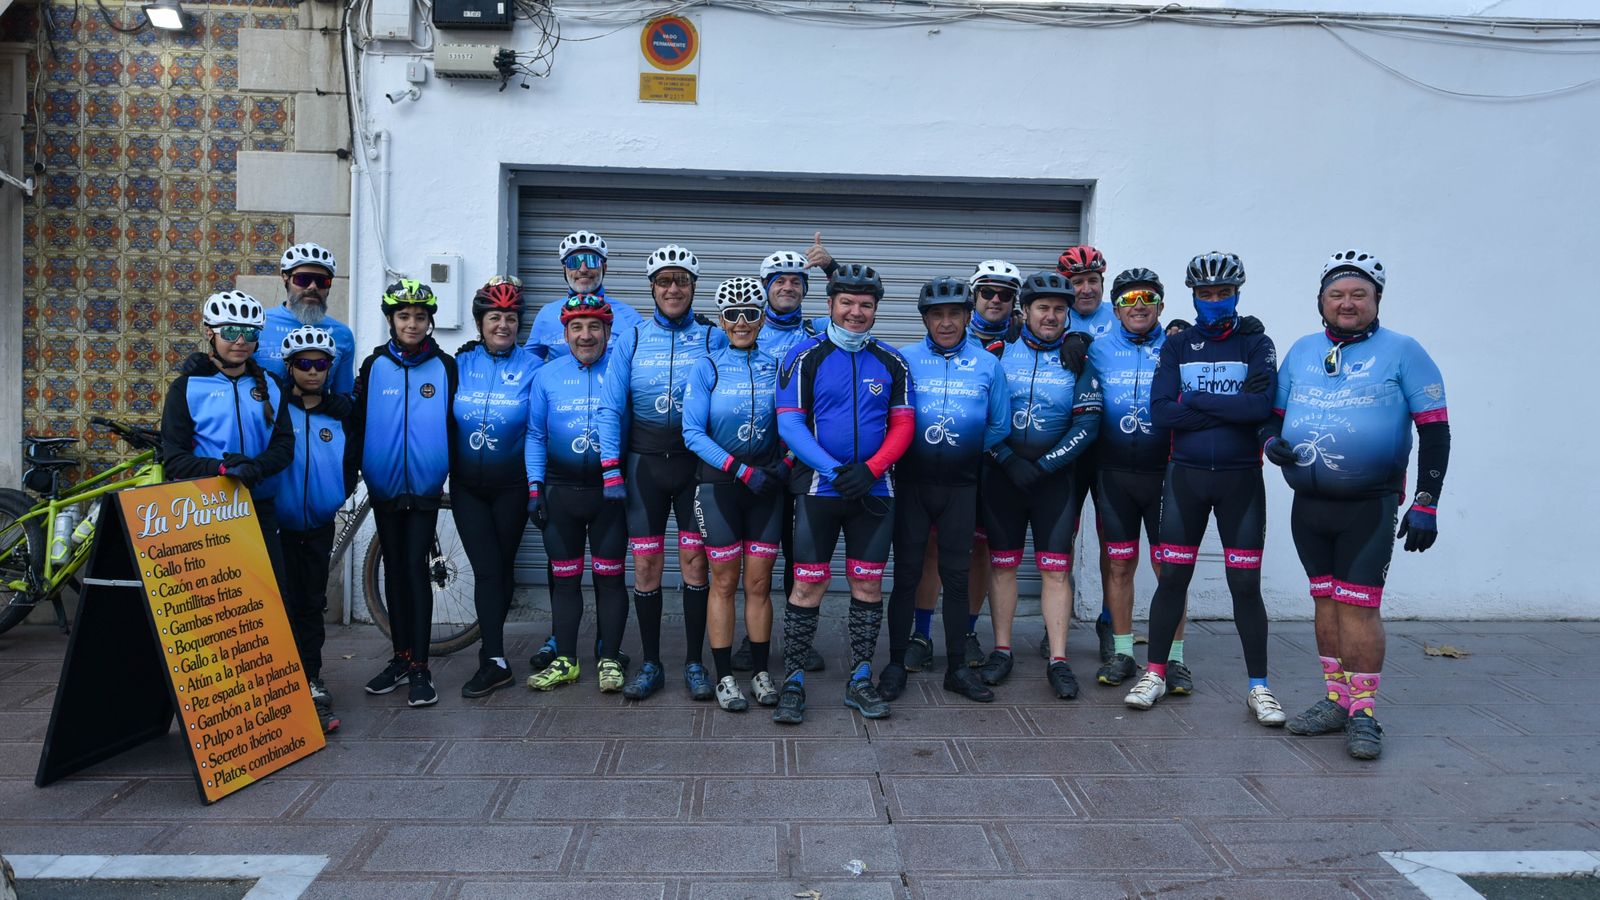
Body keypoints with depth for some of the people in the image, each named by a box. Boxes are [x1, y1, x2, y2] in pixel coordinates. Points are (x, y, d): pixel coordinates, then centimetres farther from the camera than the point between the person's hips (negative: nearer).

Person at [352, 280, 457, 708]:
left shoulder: (444, 366, 0)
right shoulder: (375, 365, 3)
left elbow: (454, 423, 5)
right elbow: (358, 420, 6)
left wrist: (457, 473, 5)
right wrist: (350, 467, 0)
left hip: (425, 486, -2)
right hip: (384, 485, 2)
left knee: (416, 567, -6)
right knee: (394, 569, 9)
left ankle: (420, 666, 0)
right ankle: (400, 657, 20)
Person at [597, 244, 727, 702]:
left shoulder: (713, 339, 2)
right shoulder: (631, 340, 4)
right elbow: (611, 407, 2)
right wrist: (611, 469, -4)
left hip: (697, 462, -1)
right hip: (645, 462, 1)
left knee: (695, 561, 0)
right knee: (645, 565, 3)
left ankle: (695, 663, 13)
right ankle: (651, 664, 16)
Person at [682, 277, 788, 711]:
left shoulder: (776, 366, 4)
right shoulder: (707, 368, -2)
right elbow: (693, 433, -9)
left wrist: (785, 465, -14)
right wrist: (743, 471, -15)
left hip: (765, 486, 2)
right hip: (719, 484, -2)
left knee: (760, 583, 6)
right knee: (724, 583, 3)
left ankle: (761, 672, 17)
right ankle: (725, 678, 13)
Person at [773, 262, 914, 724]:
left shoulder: (891, 362, 8)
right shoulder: (805, 356, 0)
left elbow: (903, 424, 5)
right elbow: (789, 425, -6)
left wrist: (870, 468, -10)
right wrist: (832, 469, -16)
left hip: (874, 490, 3)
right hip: (817, 489, -3)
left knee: (868, 584, 7)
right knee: (808, 585, -3)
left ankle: (860, 681, 19)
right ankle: (793, 682, 7)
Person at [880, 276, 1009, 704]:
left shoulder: (987, 365, 4)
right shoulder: (903, 360, -1)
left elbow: (999, 427, 10)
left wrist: (970, 457, 6)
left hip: (961, 487, 1)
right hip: (912, 484, -1)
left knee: (955, 574, 7)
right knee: (907, 573, 3)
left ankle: (957, 667, 17)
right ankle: (896, 664, 14)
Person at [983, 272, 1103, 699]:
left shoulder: (1078, 360, 4)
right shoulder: (1000, 352, 3)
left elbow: (1087, 424, -1)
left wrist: (1044, 465, -10)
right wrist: (1008, 460, -10)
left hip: (1055, 476, 0)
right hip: (1002, 473, 1)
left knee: (1056, 568, -3)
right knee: (1002, 564, 6)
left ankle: (1058, 660, 3)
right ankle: (1001, 650, 16)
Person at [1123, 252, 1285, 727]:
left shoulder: (1256, 344, 3)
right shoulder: (1177, 346, 7)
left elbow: (1260, 406, -15)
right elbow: (1160, 411, -8)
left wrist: (1195, 401, -11)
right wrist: (1230, 409, -12)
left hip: (1240, 478, -1)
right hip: (1186, 474, 1)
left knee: (1245, 585, 2)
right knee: (1172, 578, 6)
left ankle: (1259, 687, 14)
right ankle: (1155, 674, 18)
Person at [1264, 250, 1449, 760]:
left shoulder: (1401, 351, -3)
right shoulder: (1301, 351, 10)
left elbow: (1435, 429, -4)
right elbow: (1275, 412, 19)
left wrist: (1426, 504, -9)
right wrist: (1271, 440, -6)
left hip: (1369, 507, -5)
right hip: (1308, 506, 5)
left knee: (1358, 605, -7)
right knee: (1326, 601, 11)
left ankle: (1363, 713, 4)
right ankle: (1337, 701, 22)